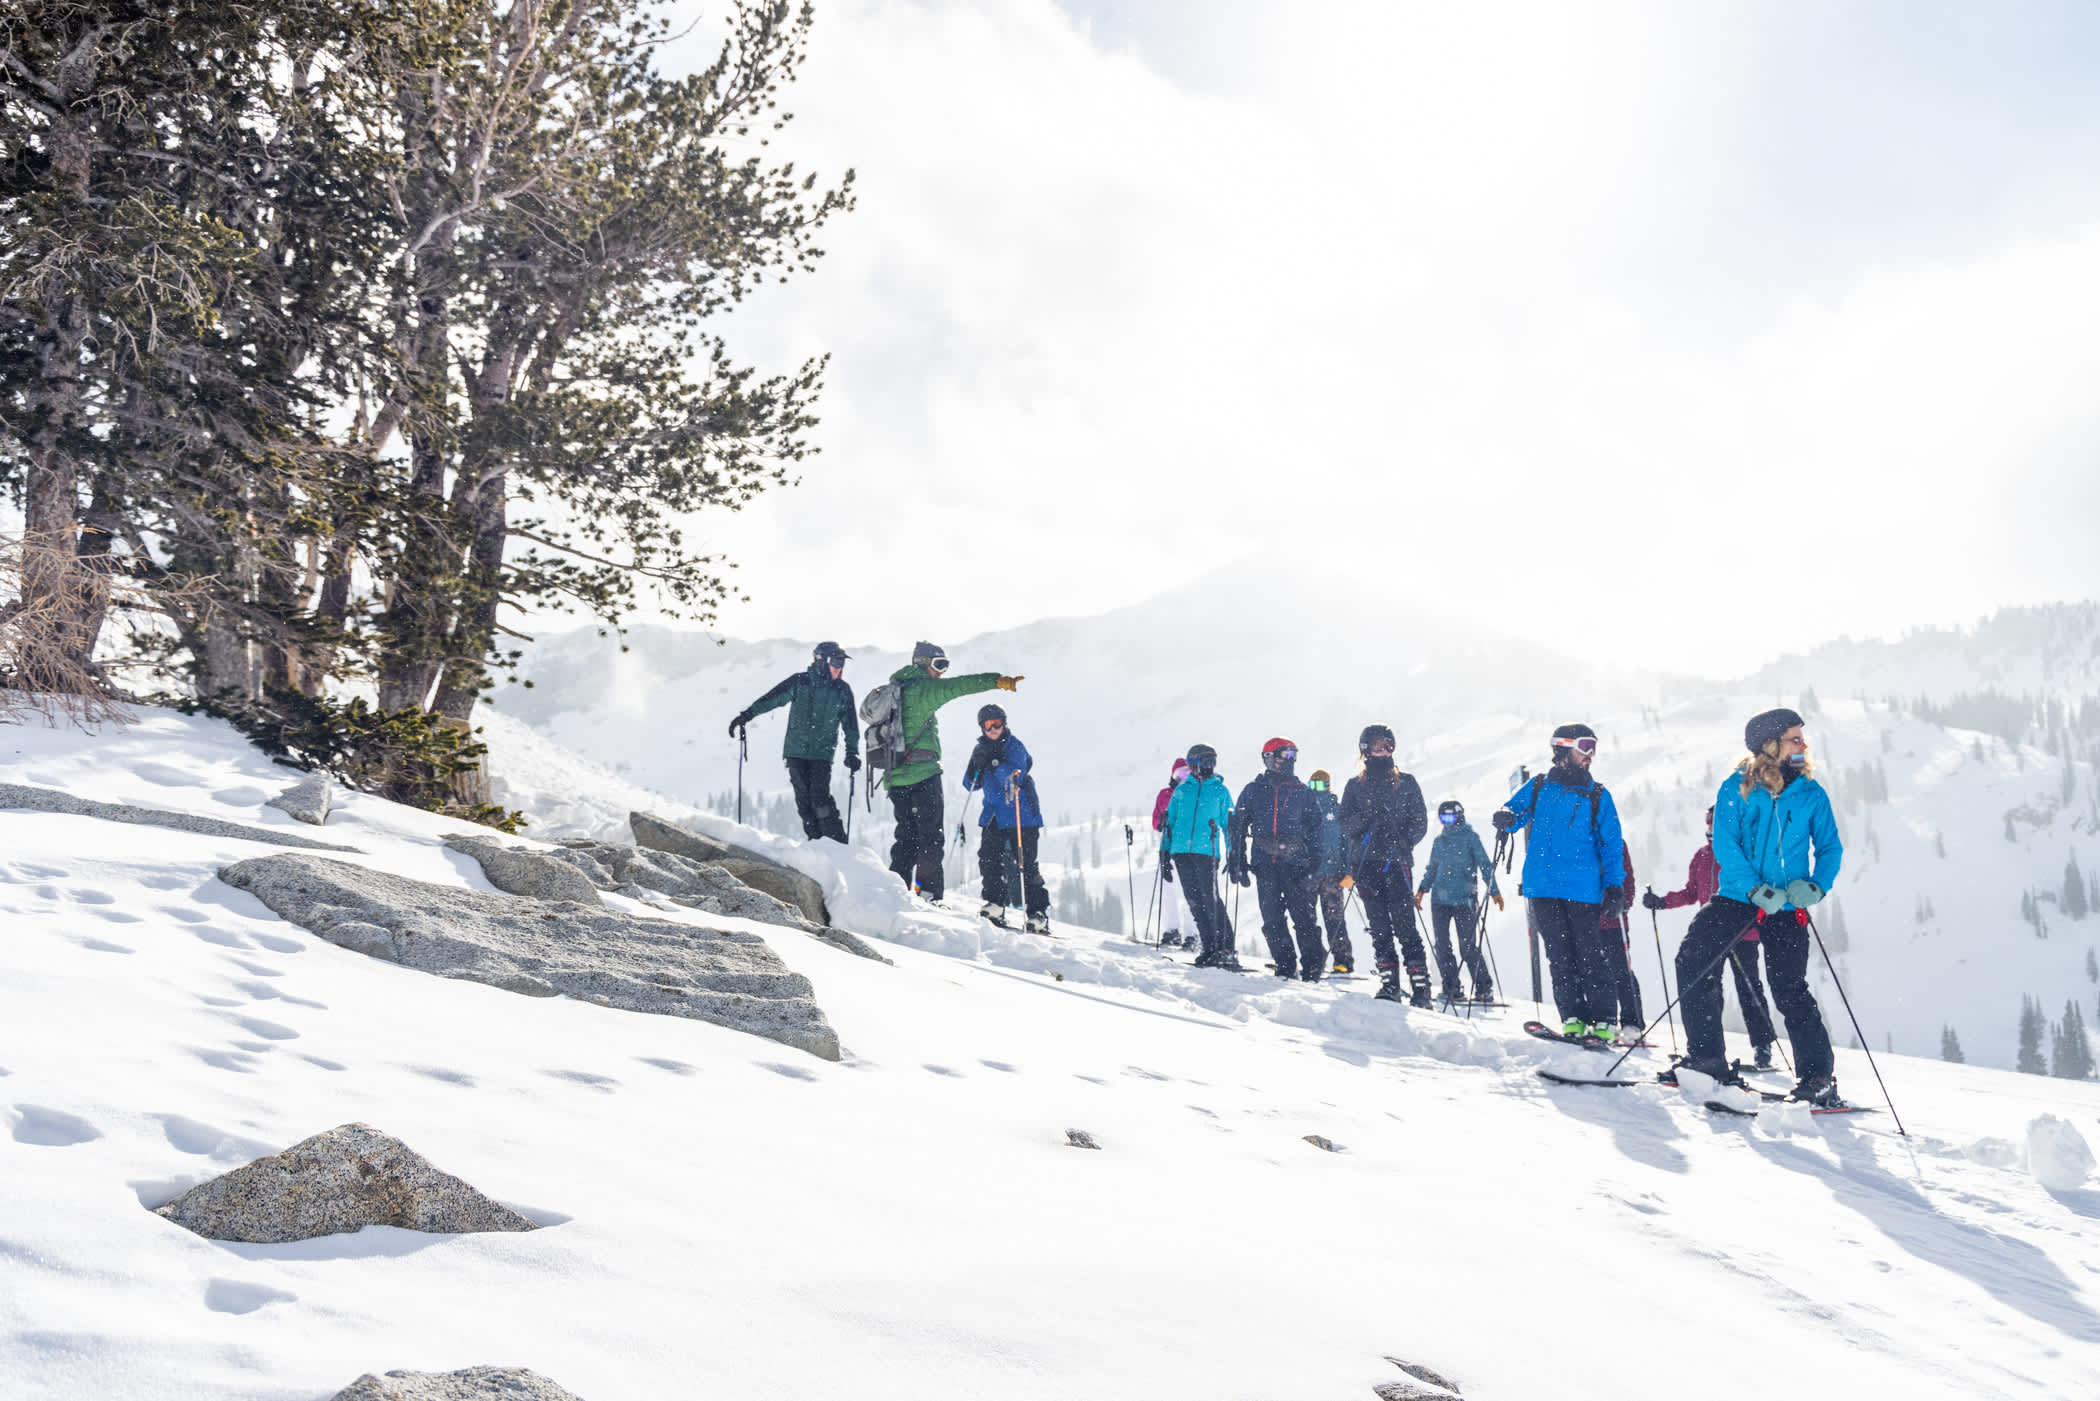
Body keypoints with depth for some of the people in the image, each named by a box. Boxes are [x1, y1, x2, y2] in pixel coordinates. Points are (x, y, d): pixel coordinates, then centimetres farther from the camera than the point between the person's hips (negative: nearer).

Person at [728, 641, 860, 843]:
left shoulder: (842, 690, 5)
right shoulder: (799, 682, 1)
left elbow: (850, 725, 12)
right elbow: (770, 699, 1)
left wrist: (852, 752, 7)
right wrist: (745, 715, -4)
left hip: (822, 752, -1)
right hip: (796, 750, 1)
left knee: (819, 796, -14)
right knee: (803, 796, -4)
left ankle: (837, 842, -10)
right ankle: (814, 838, 3)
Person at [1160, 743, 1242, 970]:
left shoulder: (1221, 791, 10)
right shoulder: (1181, 790, 15)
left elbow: (1229, 824, 10)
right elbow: (1169, 823, 17)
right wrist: (1164, 854, 10)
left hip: (1207, 851, -3)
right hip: (1182, 851, 3)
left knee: (1210, 900, -12)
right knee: (1195, 901, 1)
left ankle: (1226, 949, -9)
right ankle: (1209, 947, 7)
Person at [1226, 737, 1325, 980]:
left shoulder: (1302, 792, 11)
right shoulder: (1253, 791, 11)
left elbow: (1314, 826, 12)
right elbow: (1238, 825, 12)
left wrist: (1314, 857, 1)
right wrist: (1236, 859, 5)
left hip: (1296, 862, -1)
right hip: (1265, 864, 1)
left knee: (1302, 915, -8)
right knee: (1272, 919, -1)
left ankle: (1313, 964, 0)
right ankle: (1285, 965, 7)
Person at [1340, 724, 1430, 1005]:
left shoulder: (1406, 783, 12)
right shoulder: (1355, 786, 15)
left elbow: (1419, 821, 8)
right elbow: (1345, 825, 8)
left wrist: (1403, 843, -9)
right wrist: (1366, 816, -11)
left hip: (1396, 862, -2)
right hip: (1365, 863, 2)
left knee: (1404, 925, -9)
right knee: (1379, 928, -1)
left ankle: (1420, 986, -8)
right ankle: (1389, 983, 3)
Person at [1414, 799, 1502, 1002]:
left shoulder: (1470, 837, 2)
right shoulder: (1439, 841, 16)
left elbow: (1485, 865, -1)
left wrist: (1494, 891, -10)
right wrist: (1422, 889, 12)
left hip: (1464, 900, -5)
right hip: (1439, 900, 5)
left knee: (1468, 947, -6)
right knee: (1442, 946, 1)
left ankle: (1484, 989, 3)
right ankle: (1451, 988, 8)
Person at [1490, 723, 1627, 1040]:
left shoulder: (1598, 796, 9)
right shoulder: (1539, 787, 12)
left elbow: (1611, 844, 7)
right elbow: (1516, 810, 10)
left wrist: (1614, 886, -4)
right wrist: (1506, 817, -16)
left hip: (1583, 890, -1)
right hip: (1542, 887, 1)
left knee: (1592, 955, -5)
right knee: (1560, 955, 3)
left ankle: (1603, 1020, 1)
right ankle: (1572, 1017, 8)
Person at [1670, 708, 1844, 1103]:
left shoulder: (1811, 794, 3)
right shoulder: (1736, 788, -2)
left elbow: (1831, 847, 8)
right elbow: (1724, 845, -9)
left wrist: (1815, 886, -11)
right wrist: (1756, 890, -21)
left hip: (1787, 907, 0)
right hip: (1737, 896, 1)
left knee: (1790, 989, -6)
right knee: (1693, 962, -11)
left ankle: (1818, 1077, 5)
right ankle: (1707, 1058, 2)